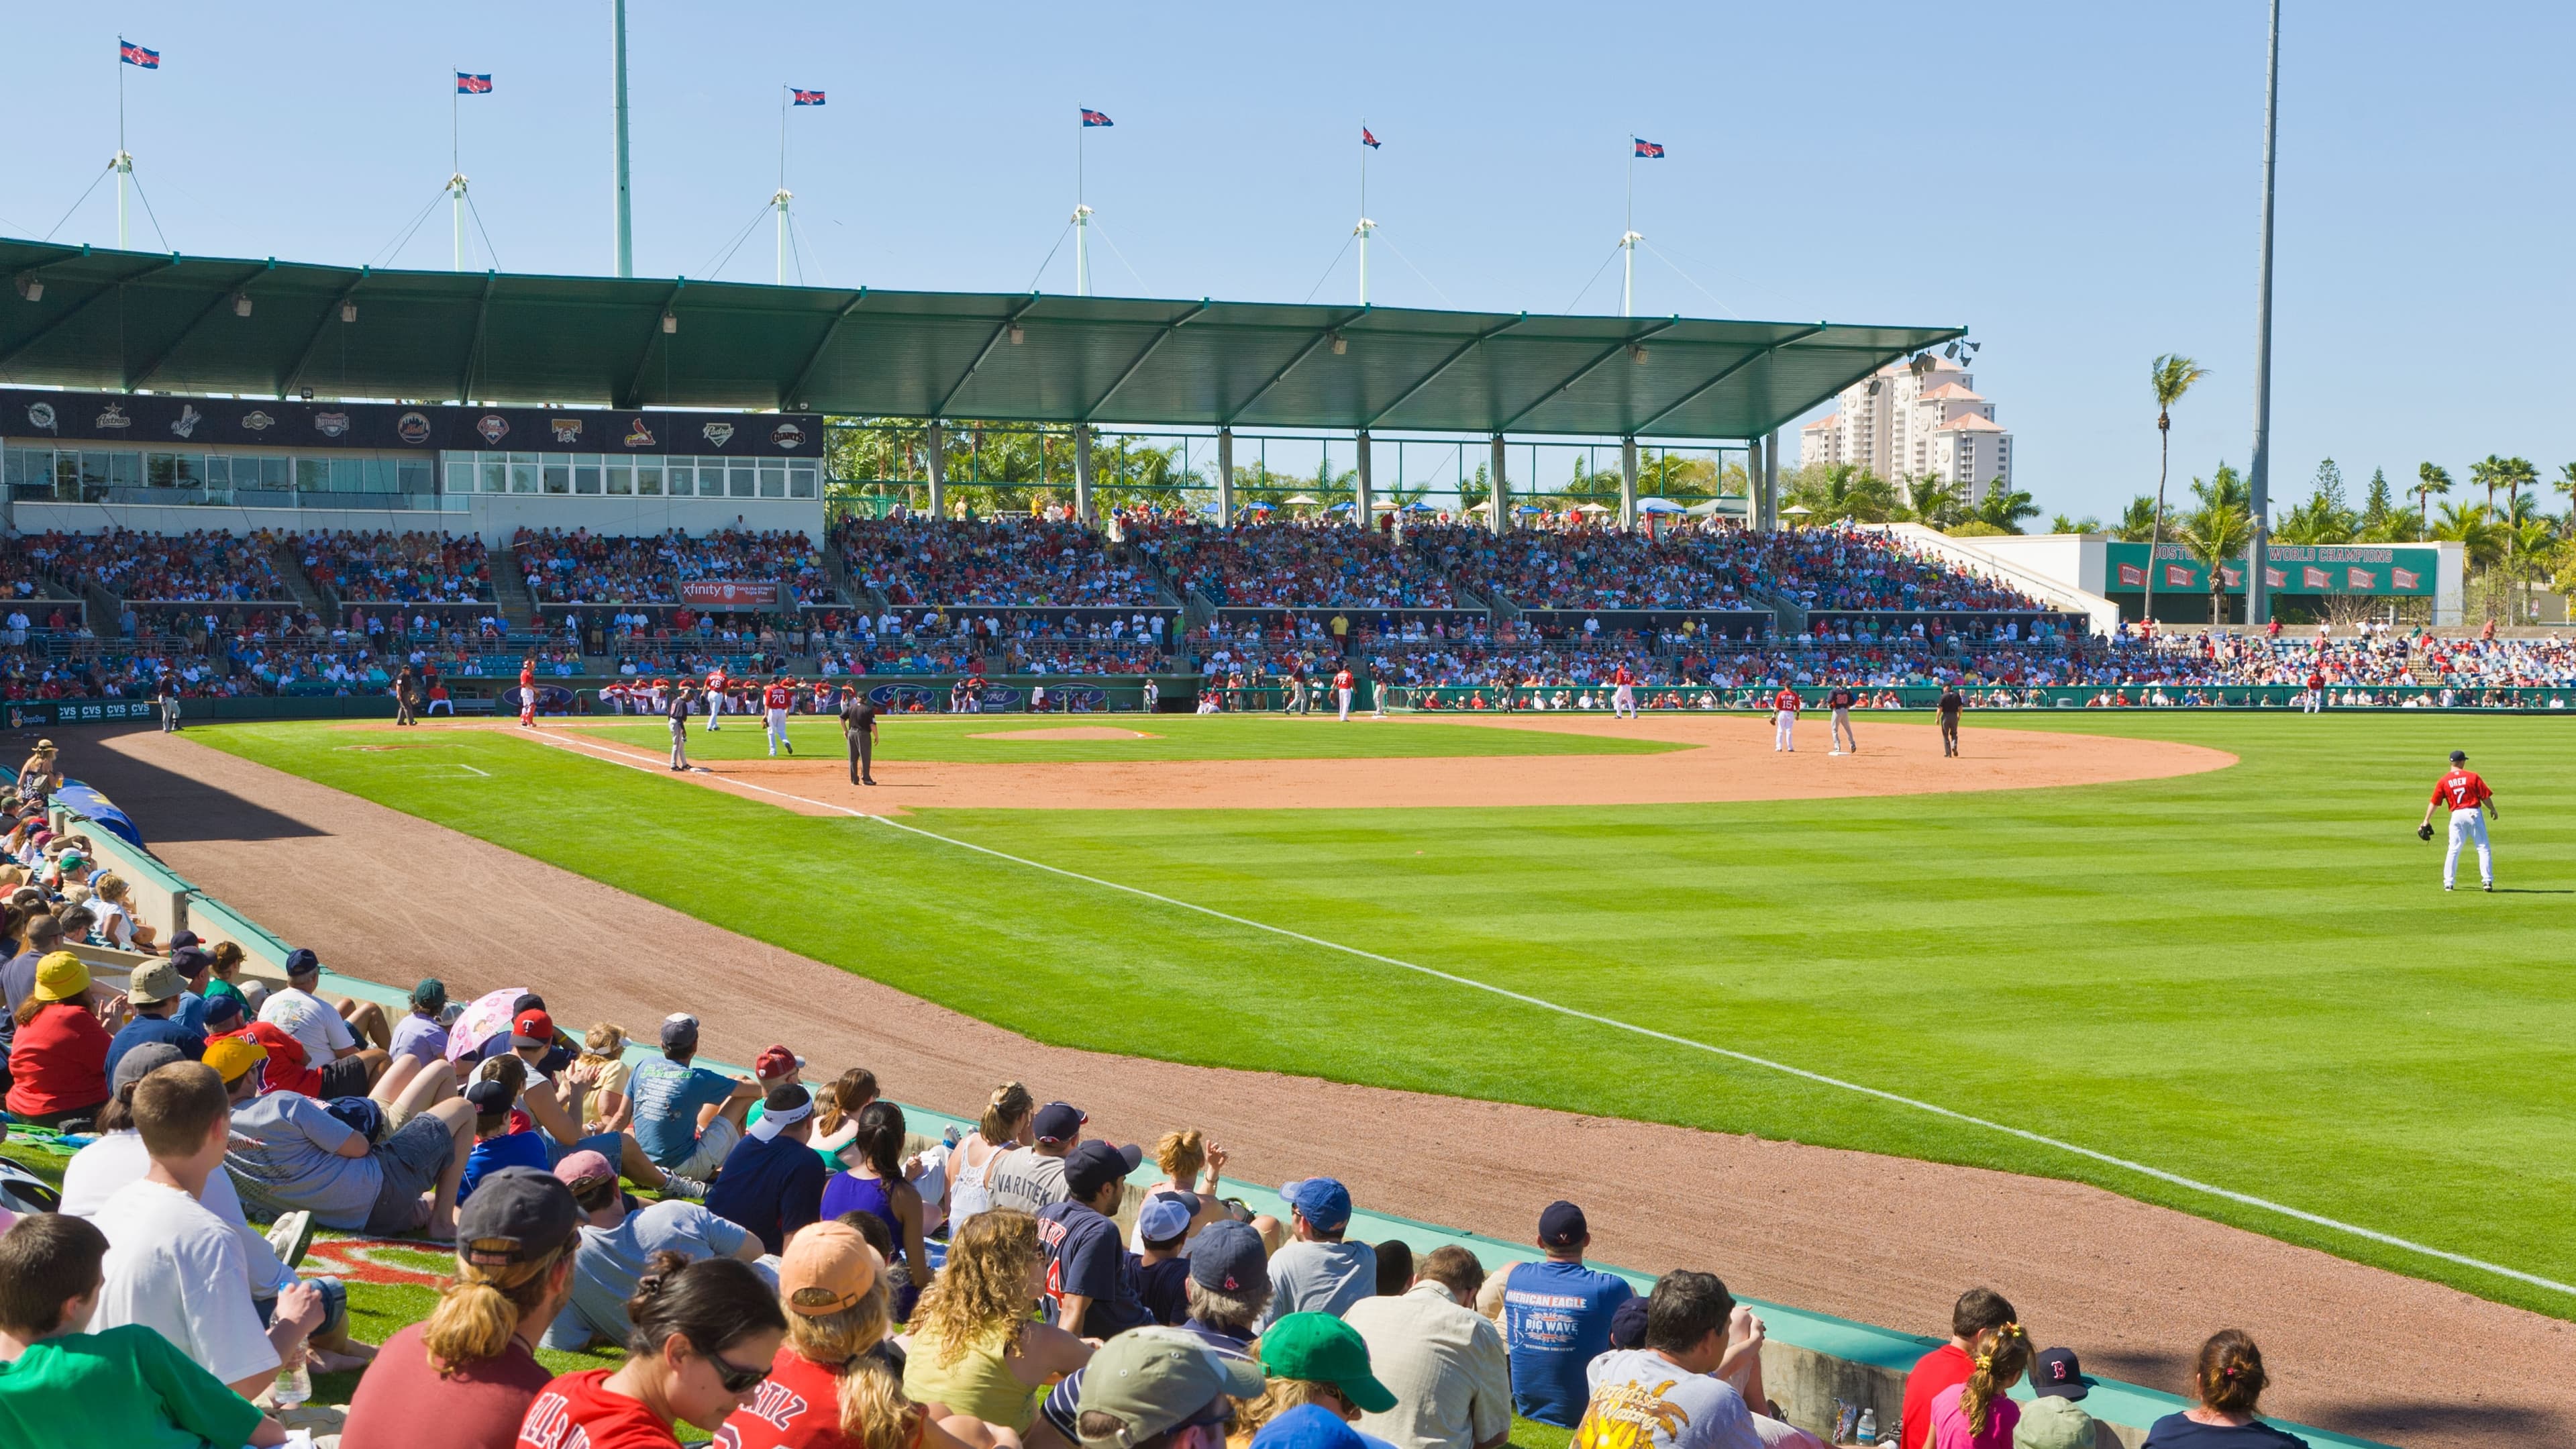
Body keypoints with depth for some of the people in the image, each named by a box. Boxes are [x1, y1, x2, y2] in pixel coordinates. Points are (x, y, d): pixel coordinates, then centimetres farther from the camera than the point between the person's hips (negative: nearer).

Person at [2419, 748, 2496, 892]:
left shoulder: (2443, 781, 0)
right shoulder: (2473, 776, -3)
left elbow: (2433, 803, 2)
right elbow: (2485, 796, -1)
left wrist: (2426, 821, 9)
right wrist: (2492, 809, 16)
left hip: (2457, 815, 1)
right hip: (2474, 813, -1)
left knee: (2453, 850, 9)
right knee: (2483, 848, 5)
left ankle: (2448, 882, 7)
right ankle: (2487, 881, -1)